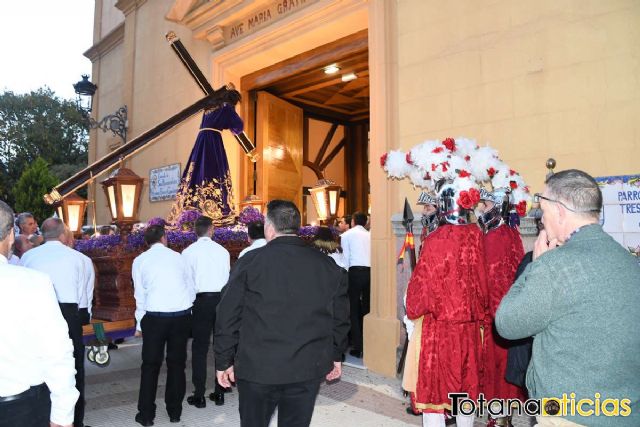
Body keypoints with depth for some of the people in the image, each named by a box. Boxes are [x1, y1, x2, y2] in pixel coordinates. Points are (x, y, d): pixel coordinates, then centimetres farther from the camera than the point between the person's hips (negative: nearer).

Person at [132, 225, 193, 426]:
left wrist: (140, 324, 13)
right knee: (177, 363, 13)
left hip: (154, 316, -1)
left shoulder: (140, 260, 4)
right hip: (182, 315, 2)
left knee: (150, 365, 11)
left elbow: (140, 295, 5)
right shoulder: (177, 257, 7)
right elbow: (190, 288, 9)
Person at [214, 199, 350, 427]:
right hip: (309, 369, 3)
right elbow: (340, 316, 7)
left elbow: (228, 317, -6)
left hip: (257, 368, -2)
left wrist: (224, 361, 4)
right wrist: (336, 356, 19)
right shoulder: (328, 265, 1)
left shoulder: (249, 262, -8)